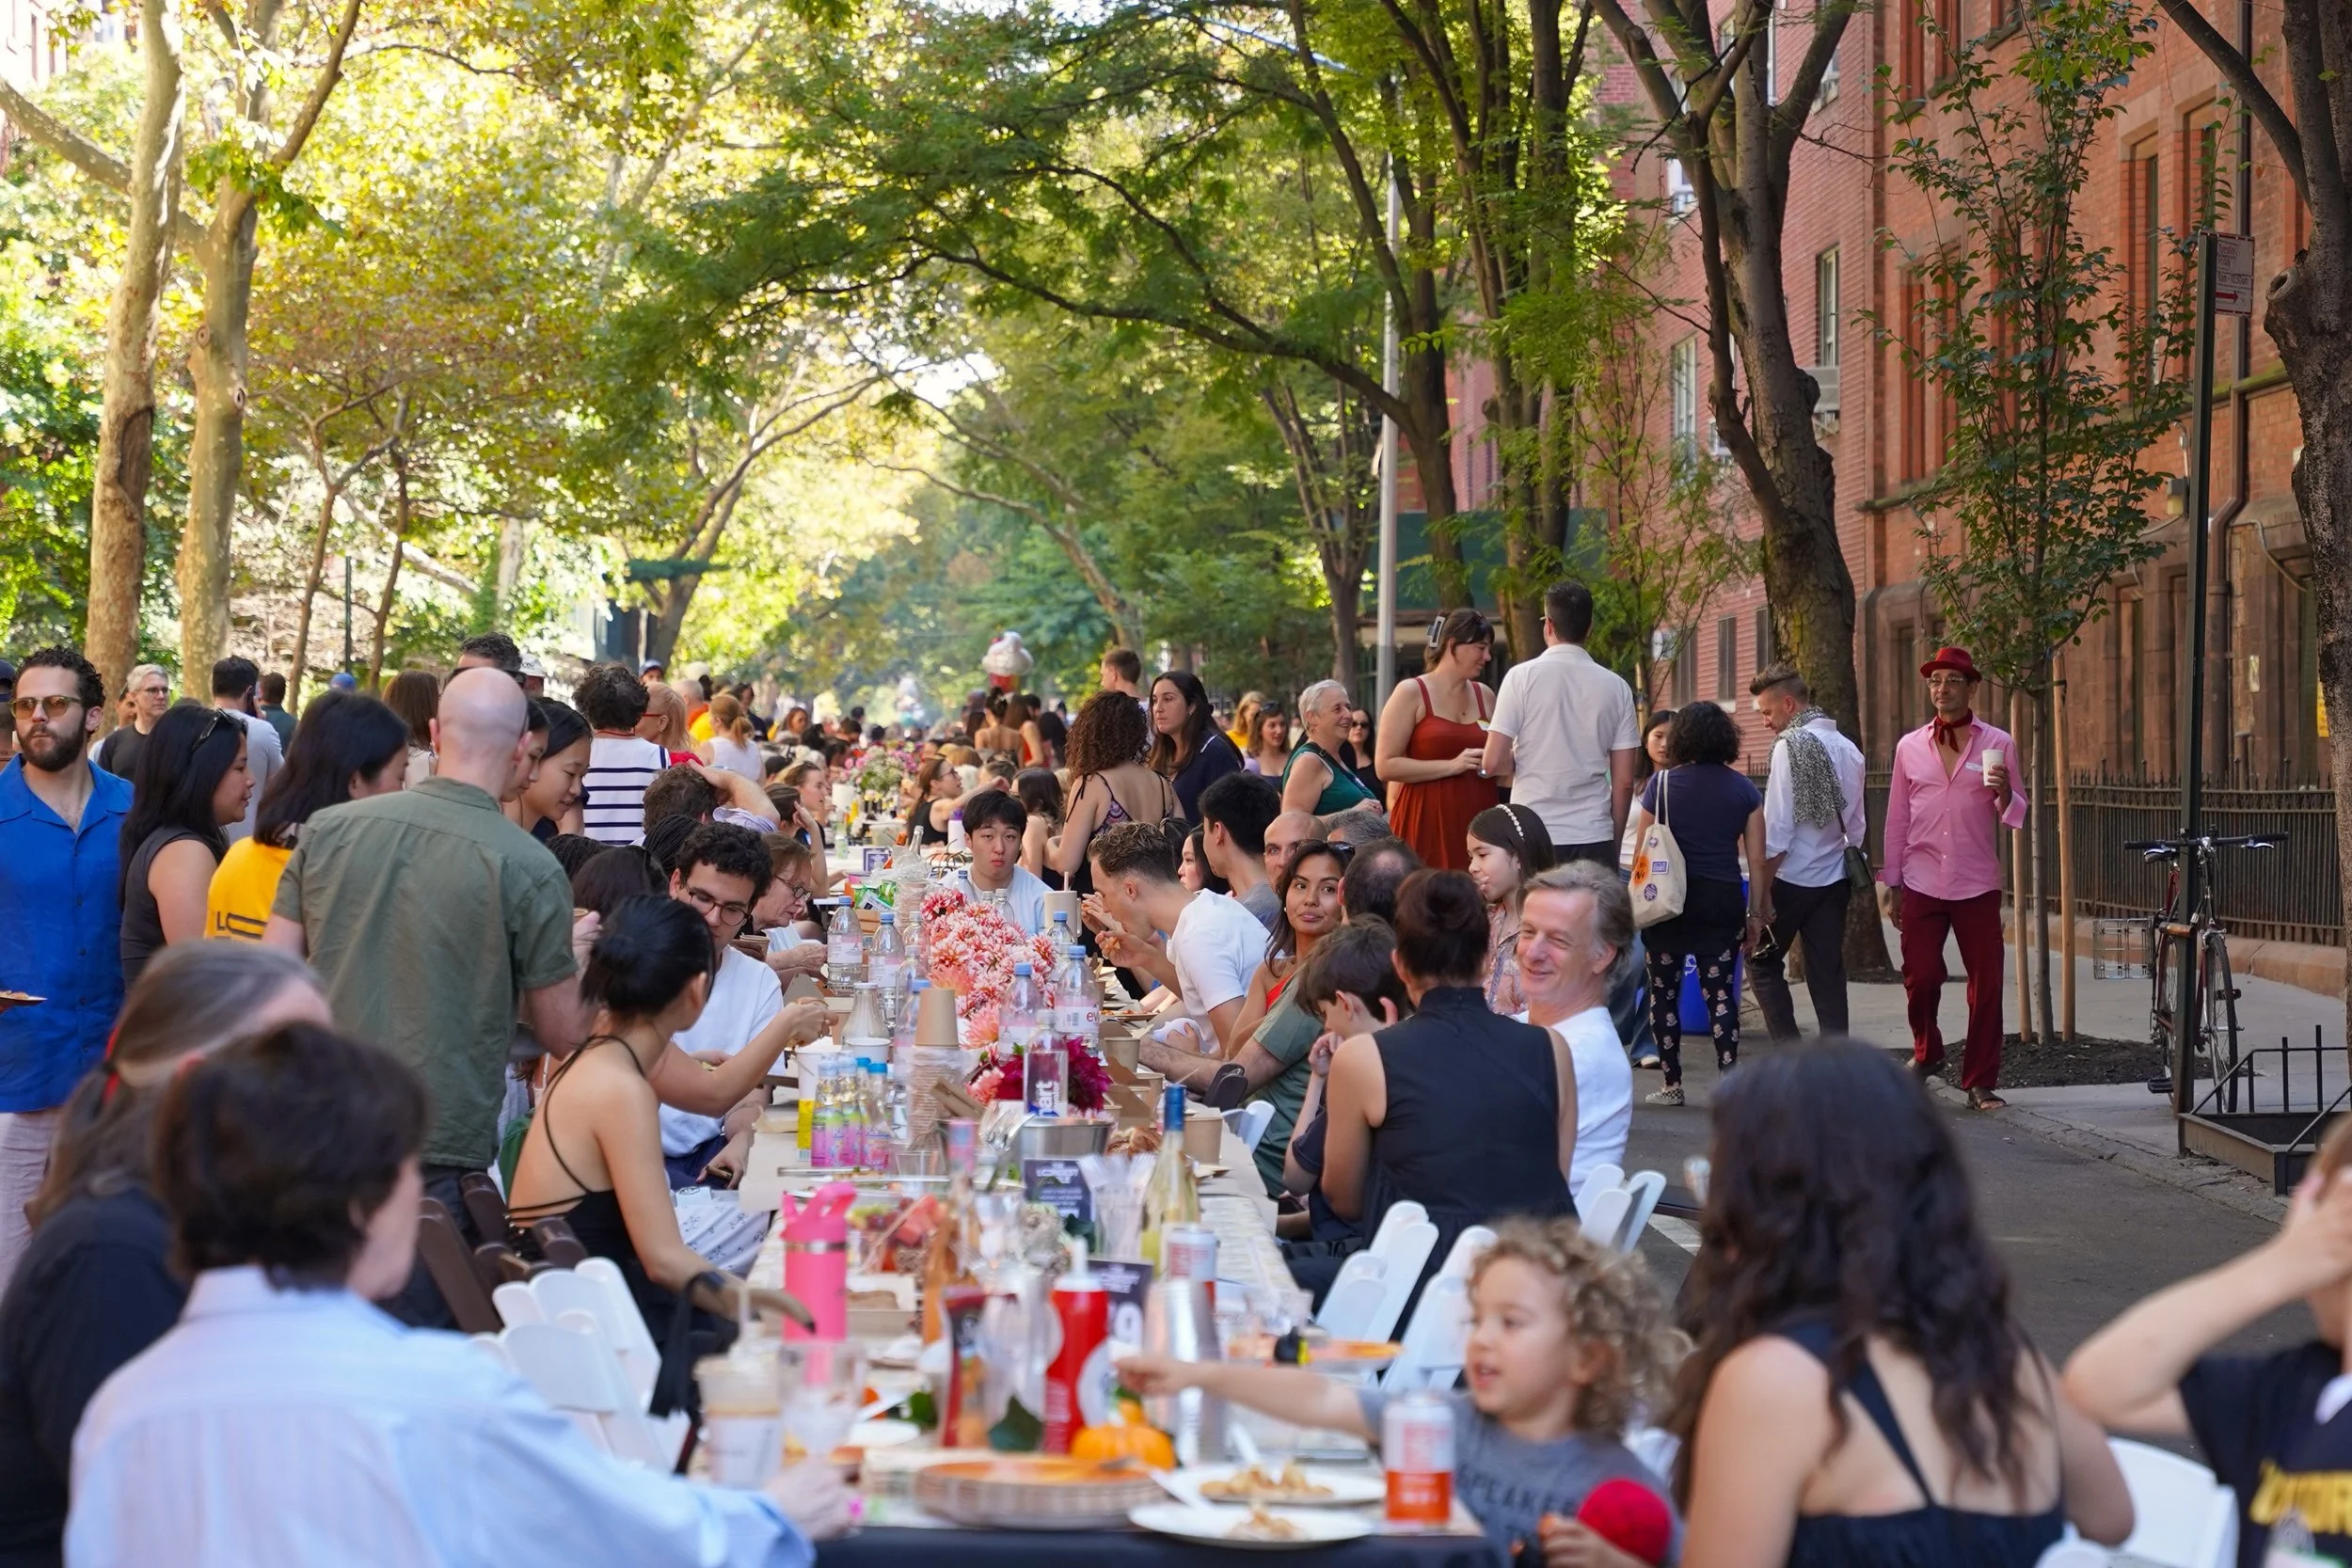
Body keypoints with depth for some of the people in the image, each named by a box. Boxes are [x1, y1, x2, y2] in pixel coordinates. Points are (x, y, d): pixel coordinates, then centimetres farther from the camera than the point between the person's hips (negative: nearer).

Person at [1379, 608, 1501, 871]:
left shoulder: (1485, 696, 15)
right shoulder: (1411, 693, -1)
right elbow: (1385, 765, -10)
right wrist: (1452, 765, -14)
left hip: (1477, 818, 5)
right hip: (1427, 822, -5)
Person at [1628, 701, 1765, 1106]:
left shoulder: (1662, 784, -3)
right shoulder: (1744, 790, 3)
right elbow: (1757, 860, 3)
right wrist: (1756, 913, 11)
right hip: (1723, 901, 1)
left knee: (1664, 992, 10)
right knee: (1720, 995, 2)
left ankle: (1672, 1084, 12)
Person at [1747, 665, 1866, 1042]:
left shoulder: (1791, 744, -14)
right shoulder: (1849, 749, 8)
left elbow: (1778, 827, -16)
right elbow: (1855, 827, 13)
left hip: (1792, 879, -6)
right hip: (1834, 881, 6)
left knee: (1762, 962, 9)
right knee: (1828, 975, 7)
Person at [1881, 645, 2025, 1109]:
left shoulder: (1997, 744, 3)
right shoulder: (1910, 747, 8)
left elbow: (2015, 817, 4)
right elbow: (1897, 818, 11)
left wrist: (2004, 794, -18)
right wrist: (1891, 883, 9)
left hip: (1977, 884, -1)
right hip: (1922, 884, 1)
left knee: (1986, 984, 0)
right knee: (1920, 978, -3)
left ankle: (1980, 1080, 10)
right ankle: (1926, 1051, 24)